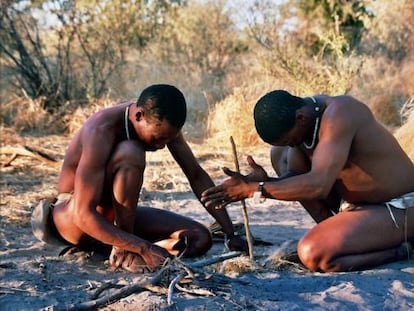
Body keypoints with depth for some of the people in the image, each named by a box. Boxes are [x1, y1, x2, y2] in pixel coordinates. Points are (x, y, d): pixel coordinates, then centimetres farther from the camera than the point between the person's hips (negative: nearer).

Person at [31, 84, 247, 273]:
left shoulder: (161, 123, -11)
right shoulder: (101, 131, -32)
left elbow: (197, 176, -2)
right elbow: (84, 215, -36)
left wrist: (230, 234, -8)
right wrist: (146, 248, -41)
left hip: (115, 216, 7)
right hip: (73, 221, -7)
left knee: (201, 238, -10)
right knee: (130, 153, -34)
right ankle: (123, 252, -23)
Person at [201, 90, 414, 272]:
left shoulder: (336, 114, -27)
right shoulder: (299, 122, -1)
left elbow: (318, 185, -36)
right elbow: (294, 177, 0)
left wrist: (255, 189, -33)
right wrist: (265, 182, -22)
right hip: (353, 205, 9)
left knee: (312, 254, -29)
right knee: (279, 153, 5)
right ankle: (337, 232, 5)